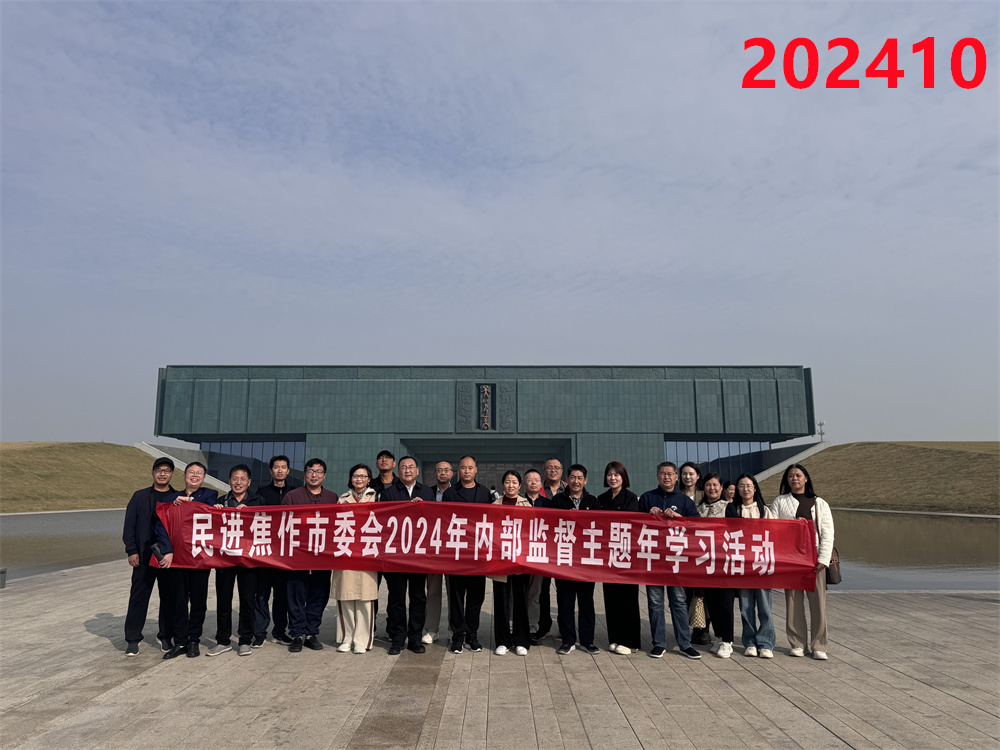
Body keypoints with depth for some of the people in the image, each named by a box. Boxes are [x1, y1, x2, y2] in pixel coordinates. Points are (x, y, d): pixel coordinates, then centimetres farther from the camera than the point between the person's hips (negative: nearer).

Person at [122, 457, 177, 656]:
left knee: (169, 598, 8)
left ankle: (166, 637, 20)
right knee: (138, 597, 2)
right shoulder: (140, 496, 7)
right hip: (144, 556, 0)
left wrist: (173, 552, -6)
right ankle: (132, 639, 14)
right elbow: (129, 526, 5)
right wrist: (132, 551, -4)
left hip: (170, 557, 0)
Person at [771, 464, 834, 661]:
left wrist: (823, 559, -6)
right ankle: (797, 644, 11)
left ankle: (819, 646, 7)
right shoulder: (780, 502, 11)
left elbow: (827, 533, 6)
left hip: (814, 557, 0)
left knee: (818, 601, -3)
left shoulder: (820, 504, 12)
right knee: (793, 600, 2)